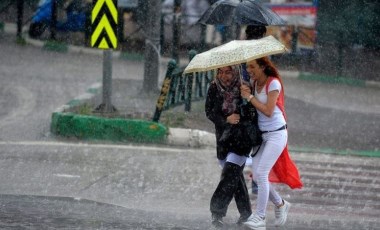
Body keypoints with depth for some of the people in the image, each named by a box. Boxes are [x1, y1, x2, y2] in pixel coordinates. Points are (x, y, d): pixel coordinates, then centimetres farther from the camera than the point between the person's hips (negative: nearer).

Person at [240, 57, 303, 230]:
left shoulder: (273, 83, -15)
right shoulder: (254, 84, 7)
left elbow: (268, 111, -20)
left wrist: (250, 97, -17)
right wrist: (246, 94, -11)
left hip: (276, 134, -8)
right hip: (261, 134, 8)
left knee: (261, 172, -14)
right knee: (256, 174, 4)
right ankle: (281, 204, 25)